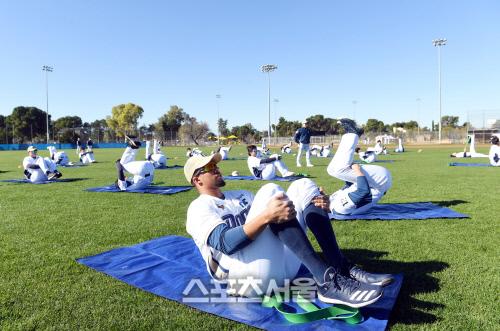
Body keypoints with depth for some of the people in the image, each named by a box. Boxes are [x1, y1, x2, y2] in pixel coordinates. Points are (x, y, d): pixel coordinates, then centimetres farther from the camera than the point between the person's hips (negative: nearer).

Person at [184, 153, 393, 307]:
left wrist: (315, 206, -1)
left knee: (302, 186, -1)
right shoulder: (199, 208, 4)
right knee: (270, 190, -23)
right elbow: (224, 243, -16)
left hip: (285, 265, 7)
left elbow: (282, 221, 19)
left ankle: (344, 269, -14)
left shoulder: (241, 196, 27)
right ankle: (327, 281, -32)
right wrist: (266, 216, -31)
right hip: (252, 275, -7)